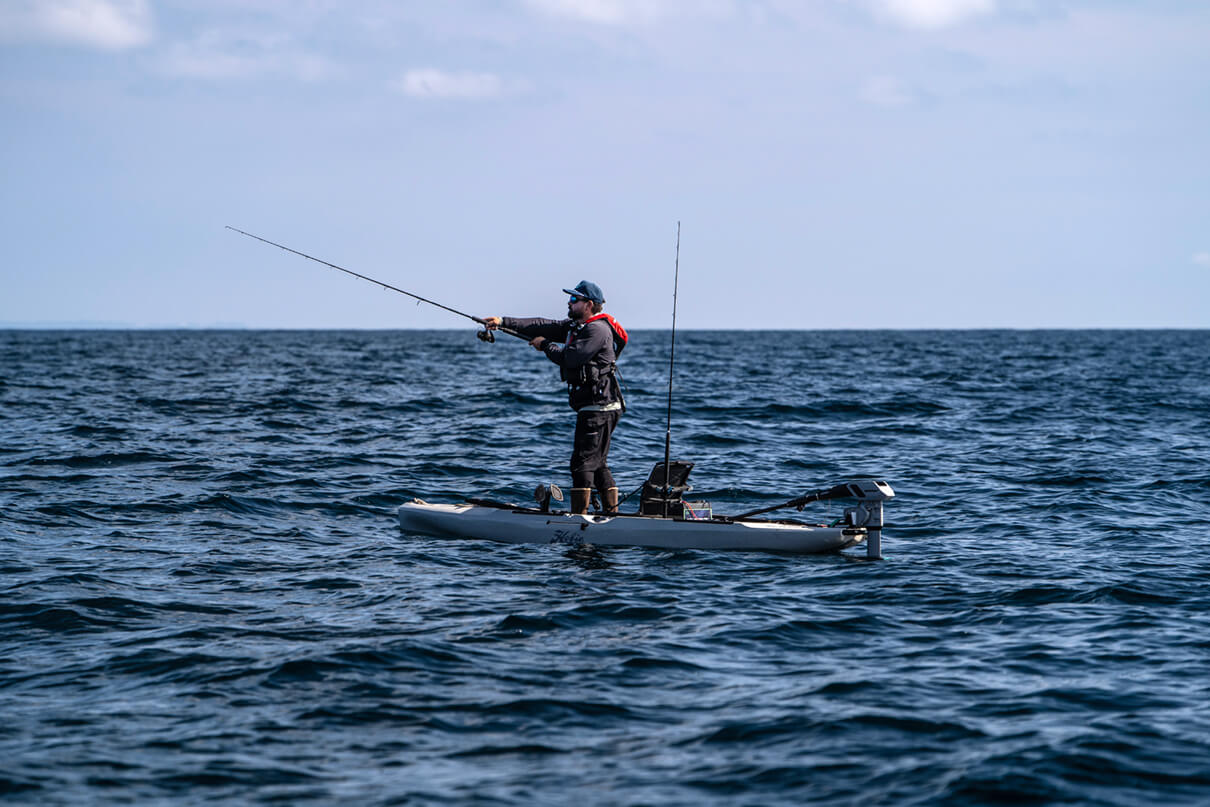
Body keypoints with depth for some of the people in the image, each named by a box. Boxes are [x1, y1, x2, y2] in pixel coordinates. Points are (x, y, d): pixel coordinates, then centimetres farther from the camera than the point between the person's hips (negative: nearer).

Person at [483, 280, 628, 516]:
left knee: (583, 463, -11)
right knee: (597, 463, 13)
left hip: (598, 408, -10)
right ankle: (612, 514, 16)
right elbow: (543, 327, 12)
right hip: (594, 407, 10)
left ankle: (579, 516, -12)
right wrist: (504, 322, 5)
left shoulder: (597, 330, -14)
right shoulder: (575, 326, 17)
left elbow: (570, 358, -22)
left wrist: (545, 346, -4)